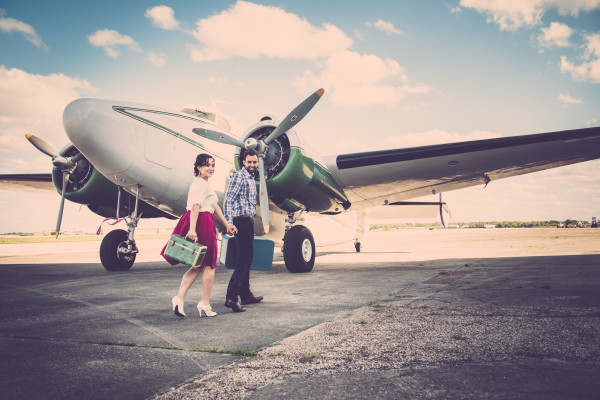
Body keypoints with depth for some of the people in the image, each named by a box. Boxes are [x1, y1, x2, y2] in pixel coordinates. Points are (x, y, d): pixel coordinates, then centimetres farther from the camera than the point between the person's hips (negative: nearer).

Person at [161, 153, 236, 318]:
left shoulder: (204, 184, 23)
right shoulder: (200, 183, -10)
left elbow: (215, 207, 25)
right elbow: (195, 206, -22)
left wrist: (227, 225, 26)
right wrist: (192, 229, -31)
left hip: (205, 224, 10)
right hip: (202, 223, -10)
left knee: (198, 265, 13)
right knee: (210, 264, 2)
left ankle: (179, 298, 6)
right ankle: (205, 304, 10)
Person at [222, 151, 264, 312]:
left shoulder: (251, 178, 20)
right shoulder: (238, 176, -9)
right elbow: (228, 200, -17)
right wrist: (229, 223, -24)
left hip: (249, 222, 10)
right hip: (242, 221, -10)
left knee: (246, 259, 15)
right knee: (243, 260, -14)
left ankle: (246, 294, 25)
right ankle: (231, 297, -17)